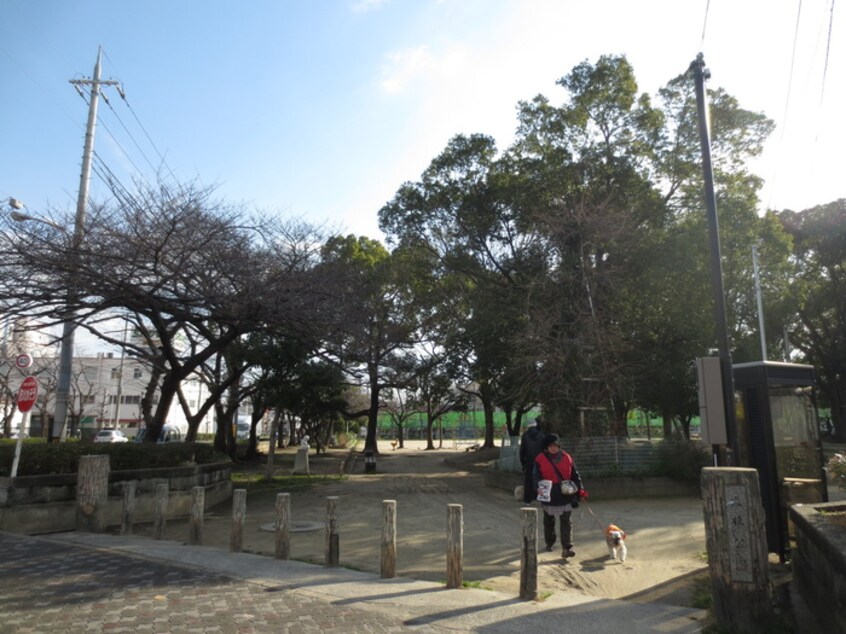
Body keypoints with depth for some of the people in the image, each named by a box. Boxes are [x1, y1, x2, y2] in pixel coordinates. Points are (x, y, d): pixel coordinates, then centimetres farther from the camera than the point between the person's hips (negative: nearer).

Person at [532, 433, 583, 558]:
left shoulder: (567, 458, 0)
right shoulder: (540, 459, -5)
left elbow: (575, 475, 7)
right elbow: (536, 476, -7)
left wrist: (579, 490, 4)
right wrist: (538, 487, -25)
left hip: (565, 495, 0)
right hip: (548, 496, 0)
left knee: (566, 522, -5)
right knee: (548, 521, 17)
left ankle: (566, 548, -5)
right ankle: (549, 542, 37)